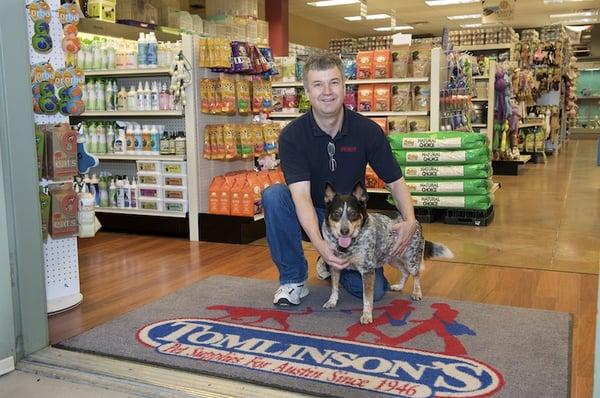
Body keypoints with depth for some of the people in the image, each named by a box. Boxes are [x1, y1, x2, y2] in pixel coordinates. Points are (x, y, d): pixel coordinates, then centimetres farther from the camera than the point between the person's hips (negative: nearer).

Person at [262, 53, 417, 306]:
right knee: (273, 195, -32)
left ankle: (333, 265, 20)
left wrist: (410, 220, -26)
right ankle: (293, 278, -12)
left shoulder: (368, 131, -13)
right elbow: (301, 194, -29)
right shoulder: (292, 136, -19)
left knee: (373, 290, -16)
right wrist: (318, 242, -46)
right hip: (309, 216, -1)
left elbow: (395, 181, -6)